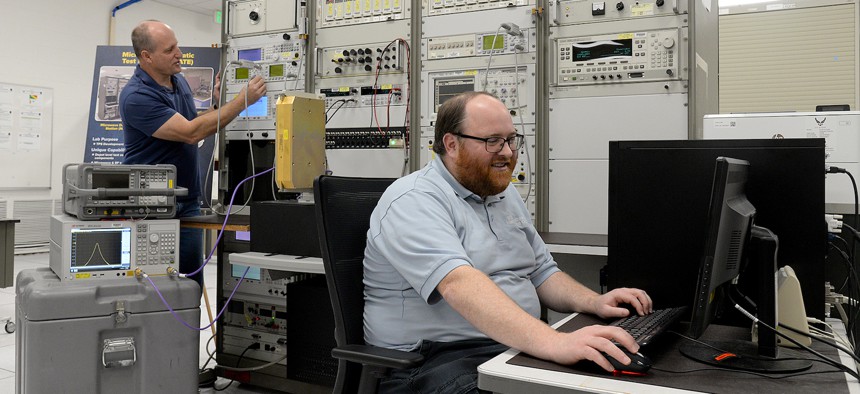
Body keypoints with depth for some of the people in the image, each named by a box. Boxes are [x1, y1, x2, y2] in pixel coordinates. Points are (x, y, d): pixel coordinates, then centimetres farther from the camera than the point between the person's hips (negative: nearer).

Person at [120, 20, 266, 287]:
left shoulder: (180, 82, 7)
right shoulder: (136, 97, -19)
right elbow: (190, 133, -25)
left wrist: (217, 104, -1)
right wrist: (242, 101, -24)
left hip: (187, 202, 7)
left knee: (192, 284, 9)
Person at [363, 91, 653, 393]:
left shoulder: (505, 195, 15)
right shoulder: (413, 201, -13)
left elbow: (541, 273, 19)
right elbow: (458, 284, -29)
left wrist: (594, 303, 0)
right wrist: (551, 342, -40)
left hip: (520, 347, 8)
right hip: (440, 362, -7)